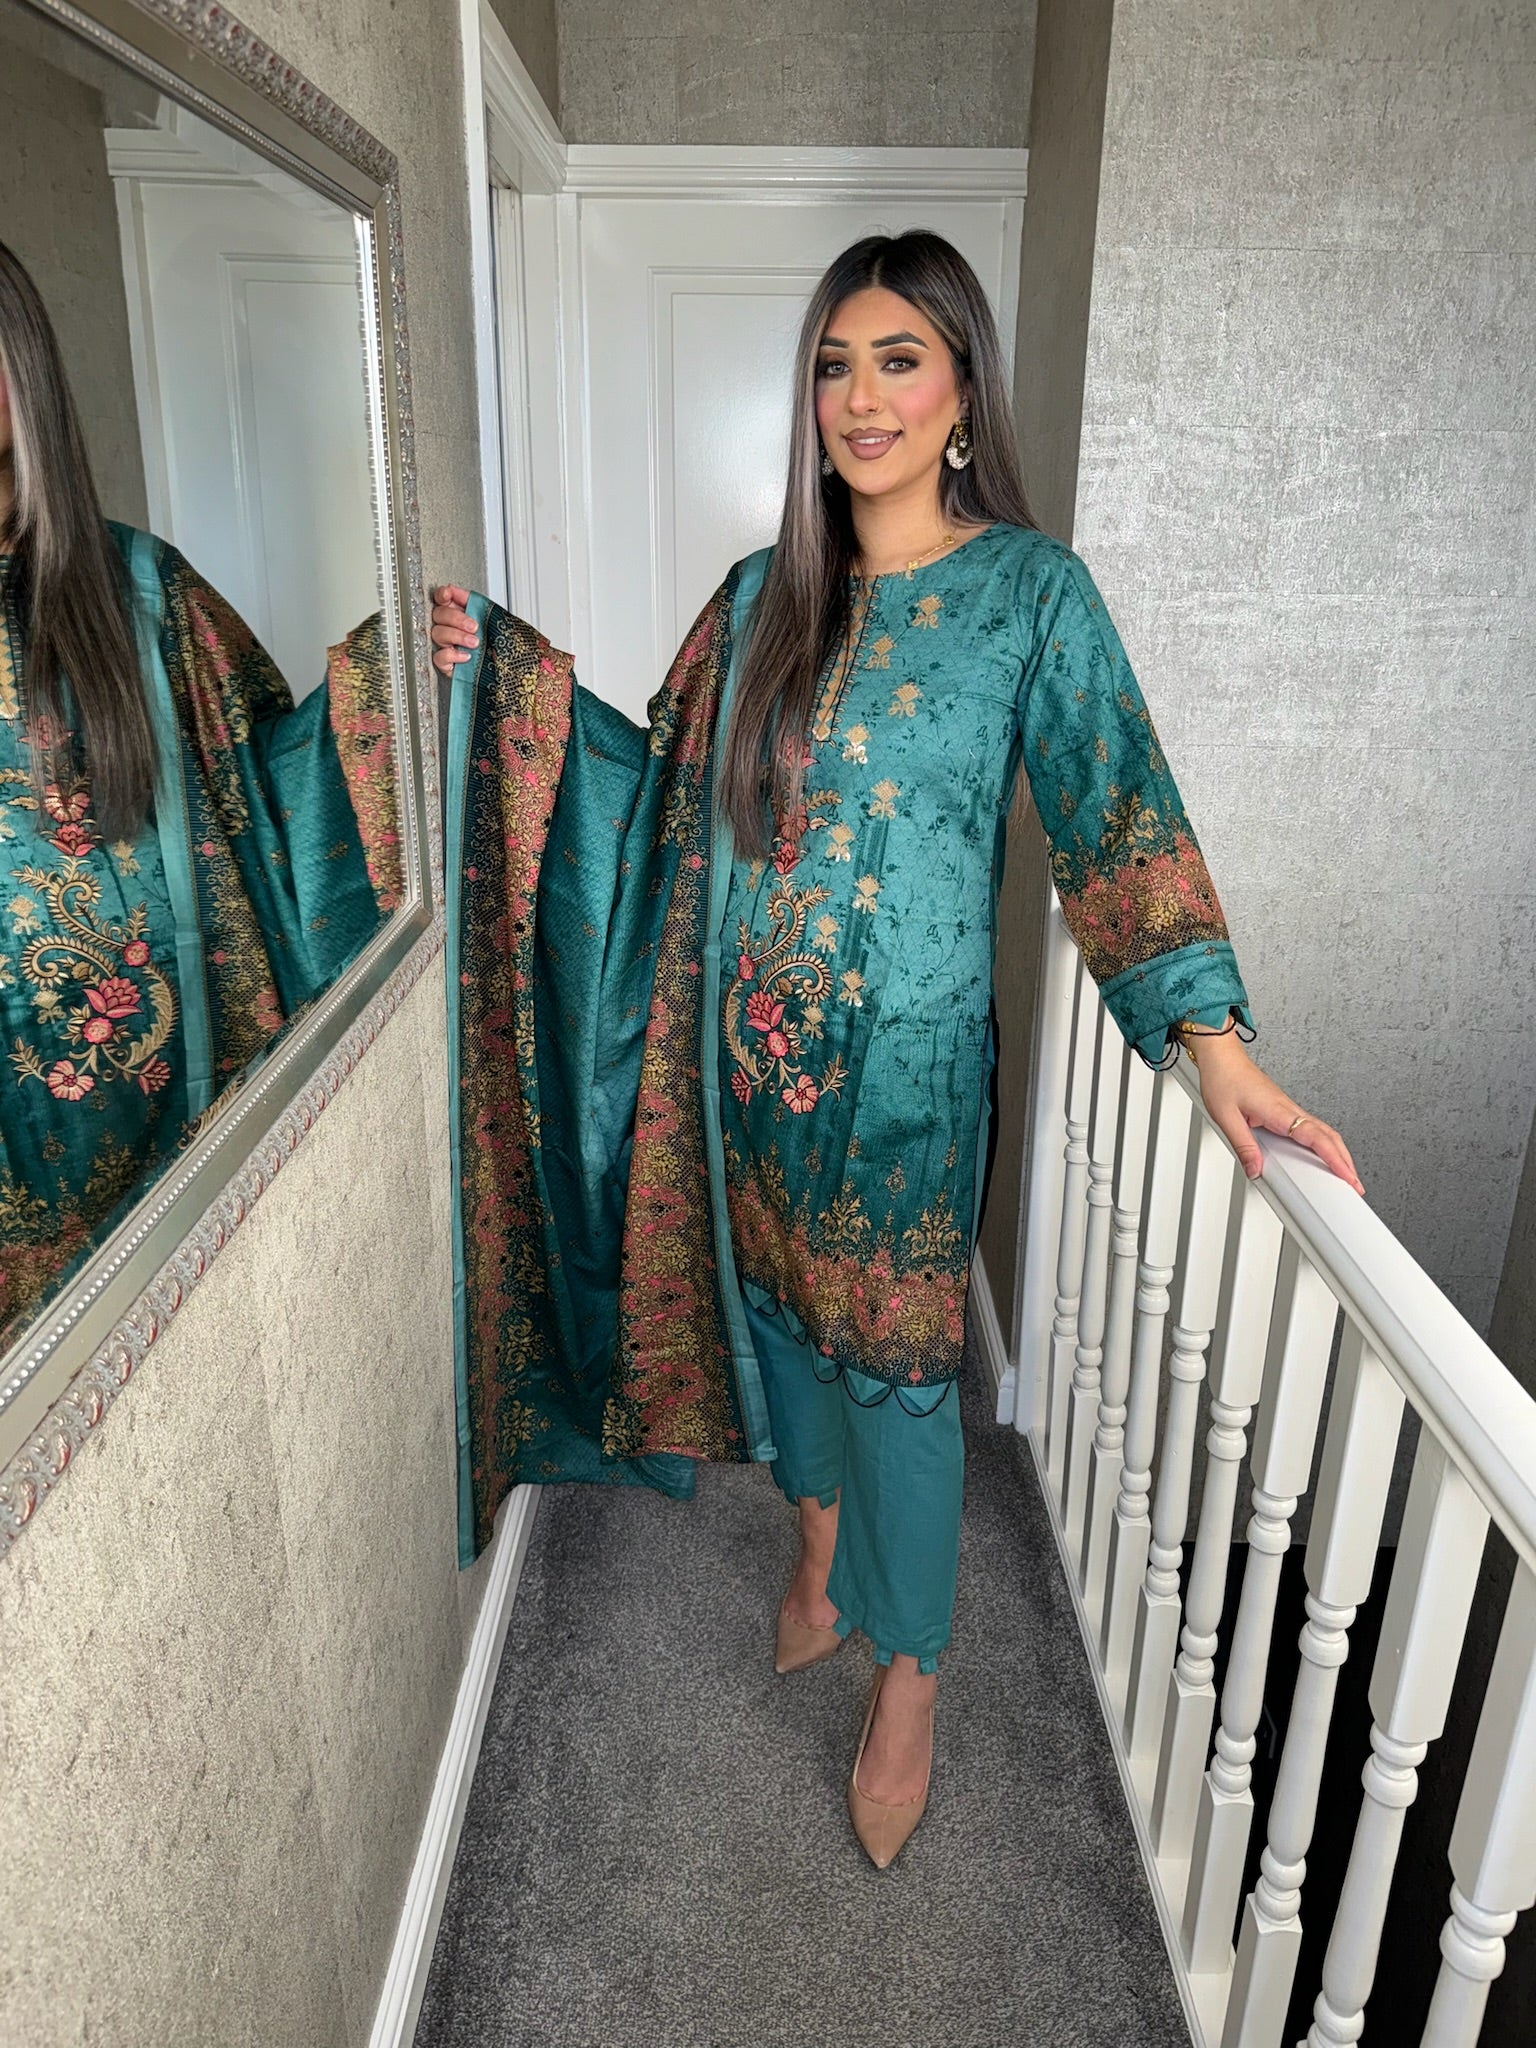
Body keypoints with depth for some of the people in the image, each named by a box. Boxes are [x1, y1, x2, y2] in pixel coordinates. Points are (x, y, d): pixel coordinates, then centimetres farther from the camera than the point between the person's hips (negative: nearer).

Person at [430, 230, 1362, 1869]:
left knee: (894, 1356, 5)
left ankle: (907, 1681, 29)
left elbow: (1117, 812, -13)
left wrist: (1212, 1033, -22)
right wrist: (512, 673, 5)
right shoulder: (765, 593, 6)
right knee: (781, 1308, 19)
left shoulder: (1029, 589, -7)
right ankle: (822, 1553, 46)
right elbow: (668, 784, 11)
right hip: (749, 1043, 5)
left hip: (902, 1053, -4)